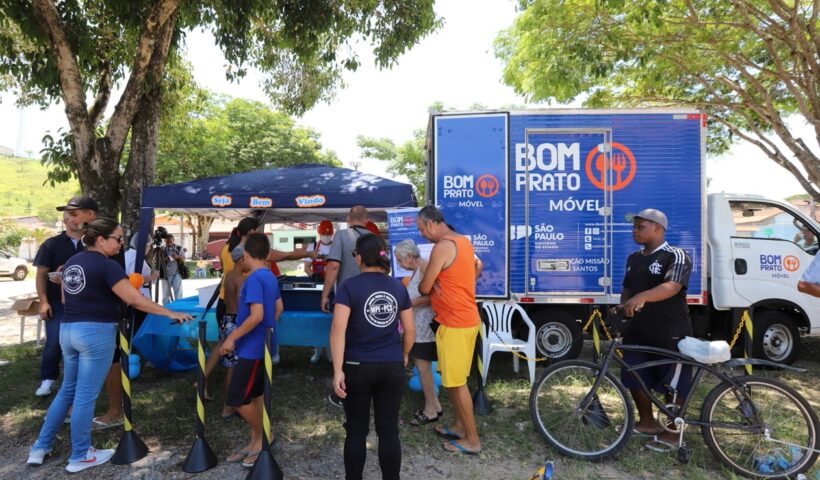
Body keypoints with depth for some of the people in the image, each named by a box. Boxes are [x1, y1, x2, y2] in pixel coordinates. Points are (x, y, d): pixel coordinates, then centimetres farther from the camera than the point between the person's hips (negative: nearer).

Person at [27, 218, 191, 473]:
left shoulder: (71, 262, 11)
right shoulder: (106, 265, -15)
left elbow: (65, 299, 19)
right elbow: (135, 300, -19)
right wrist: (170, 313, -15)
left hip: (68, 329, 8)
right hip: (96, 332, -8)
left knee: (68, 390, 22)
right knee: (86, 395, 2)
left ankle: (40, 447, 30)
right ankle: (80, 456, 15)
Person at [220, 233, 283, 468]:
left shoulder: (254, 279, -20)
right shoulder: (270, 277, 8)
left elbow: (256, 315, -27)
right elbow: (279, 308, 18)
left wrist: (232, 338, -19)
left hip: (252, 349, -9)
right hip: (262, 346, 9)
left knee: (237, 399, 1)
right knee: (254, 395, 16)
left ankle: (263, 436, 15)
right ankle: (254, 442, 26)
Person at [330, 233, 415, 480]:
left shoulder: (349, 286, -9)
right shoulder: (398, 287, 2)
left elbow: (338, 328, -18)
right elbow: (410, 330, 7)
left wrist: (337, 370, -16)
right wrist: (403, 355, 23)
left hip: (358, 367, -2)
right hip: (392, 367, 2)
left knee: (357, 430, 12)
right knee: (389, 430, 10)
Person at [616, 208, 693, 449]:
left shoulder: (676, 256, -11)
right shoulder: (634, 259, 12)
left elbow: (672, 287, -28)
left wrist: (642, 297, -44)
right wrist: (624, 304, -2)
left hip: (671, 334, -7)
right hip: (638, 332, 8)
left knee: (672, 385, 5)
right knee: (634, 378, 14)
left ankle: (672, 431, 22)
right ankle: (647, 422, 33)